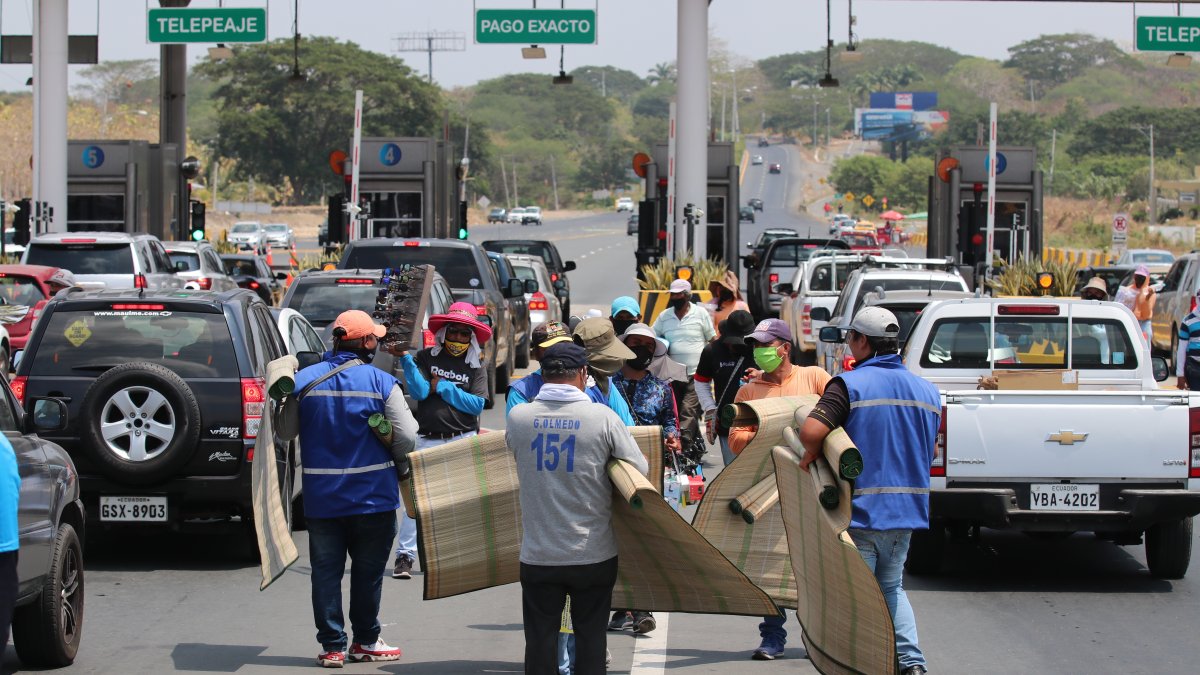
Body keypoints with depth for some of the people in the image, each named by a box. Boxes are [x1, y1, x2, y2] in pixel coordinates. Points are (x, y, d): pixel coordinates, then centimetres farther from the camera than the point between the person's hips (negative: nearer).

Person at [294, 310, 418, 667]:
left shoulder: (304, 380, -2)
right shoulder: (381, 383, -10)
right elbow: (406, 437, -10)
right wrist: (401, 469, 9)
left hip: (320, 496, 2)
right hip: (373, 495, -2)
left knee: (326, 571, 8)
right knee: (367, 571, 11)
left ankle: (331, 646, 9)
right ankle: (365, 641, 19)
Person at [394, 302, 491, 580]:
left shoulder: (476, 366, 6)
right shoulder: (426, 358, 5)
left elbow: (477, 404, -5)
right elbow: (419, 391, -9)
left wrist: (442, 387, -8)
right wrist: (405, 358, -18)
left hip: (463, 441, 1)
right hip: (427, 440, -1)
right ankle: (405, 556, -2)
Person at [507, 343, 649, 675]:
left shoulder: (518, 417, -4)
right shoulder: (602, 417, -9)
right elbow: (641, 470, -1)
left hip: (538, 556, 1)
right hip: (594, 555, -1)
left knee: (540, 639, 8)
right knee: (590, 637, 9)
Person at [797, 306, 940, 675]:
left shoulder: (850, 384, -12)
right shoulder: (926, 391, 8)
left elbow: (811, 432, -24)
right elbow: (930, 451, 16)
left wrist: (809, 458, -4)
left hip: (859, 509, -6)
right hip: (906, 509, 6)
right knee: (892, 588, 21)